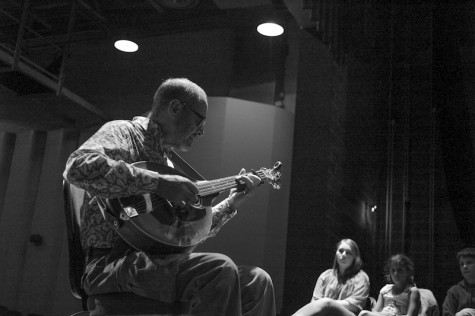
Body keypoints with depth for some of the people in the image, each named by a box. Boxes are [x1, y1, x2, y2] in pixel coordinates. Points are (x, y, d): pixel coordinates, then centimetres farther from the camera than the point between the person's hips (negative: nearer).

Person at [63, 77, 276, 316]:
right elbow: (78, 167, -25)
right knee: (219, 269, -29)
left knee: (256, 282, -3)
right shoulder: (123, 132, -1)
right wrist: (158, 182, -25)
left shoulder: (165, 159, 24)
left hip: (159, 261, 8)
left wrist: (232, 203, 19)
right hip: (111, 263, -8)